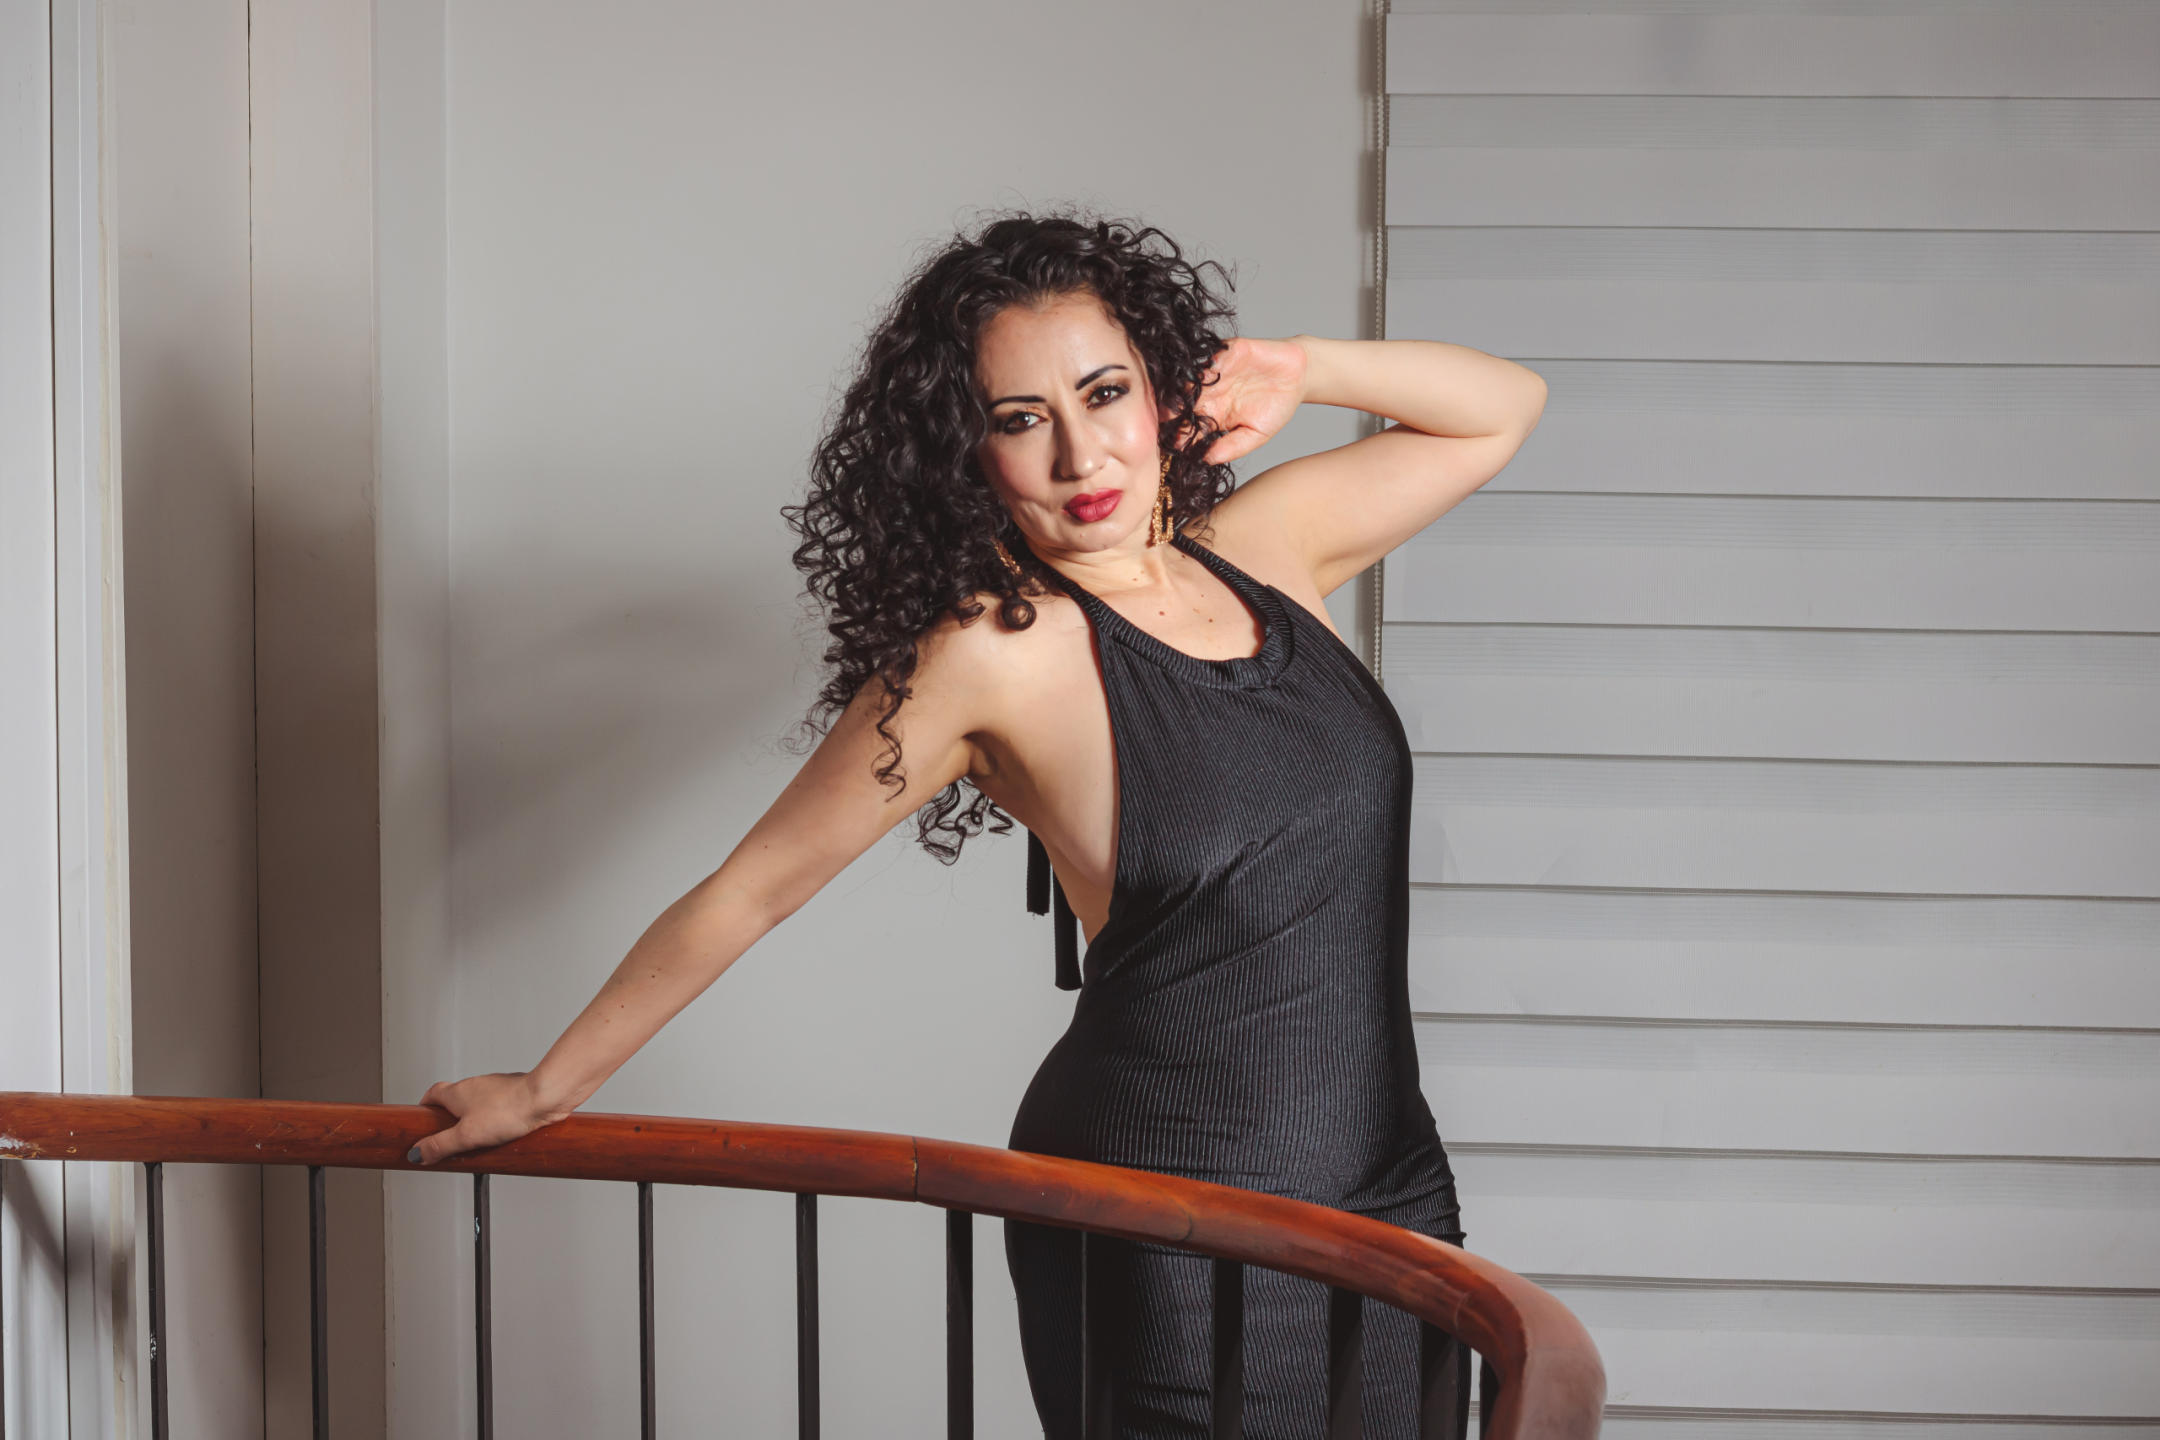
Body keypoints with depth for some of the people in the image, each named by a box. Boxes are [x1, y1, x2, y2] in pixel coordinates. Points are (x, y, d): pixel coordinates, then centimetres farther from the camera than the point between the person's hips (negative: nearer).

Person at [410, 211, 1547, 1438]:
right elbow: (753, 889, -4)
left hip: (1388, 1190, 6)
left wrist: (1296, 371, 1)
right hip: (1175, 1235, -6)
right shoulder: (996, 651, -12)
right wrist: (548, 1089, 3)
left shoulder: (1262, 549, 4)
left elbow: (1502, 408, 18)